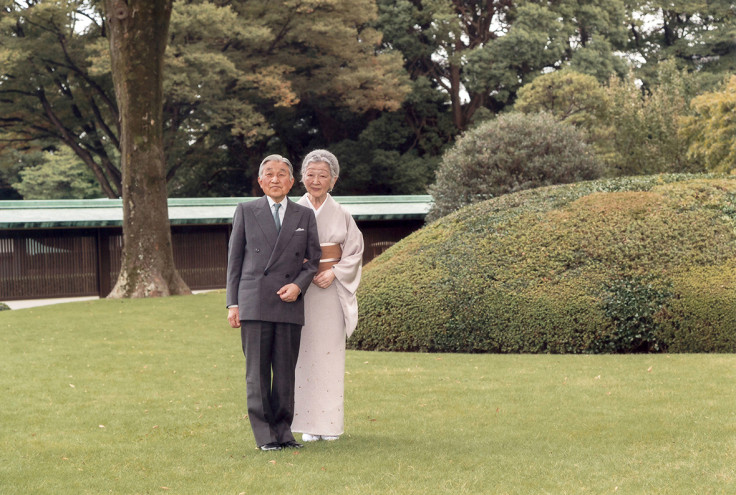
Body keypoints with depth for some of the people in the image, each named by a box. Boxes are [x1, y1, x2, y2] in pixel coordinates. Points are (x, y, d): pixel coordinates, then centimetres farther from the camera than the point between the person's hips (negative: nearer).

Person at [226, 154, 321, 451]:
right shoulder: (246, 211, 9)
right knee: (257, 372, -2)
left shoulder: (305, 216, 13)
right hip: (254, 304, -1)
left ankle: (283, 432, 11)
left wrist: (299, 285, -7)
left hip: (289, 305, 2)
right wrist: (232, 304, 1)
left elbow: (313, 260, 13)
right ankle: (264, 435, 1)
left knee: (285, 373, 3)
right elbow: (234, 259, 8)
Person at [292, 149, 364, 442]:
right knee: (304, 352, -1)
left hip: (332, 291, 1)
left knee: (330, 354, 1)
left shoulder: (341, 215, 5)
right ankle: (308, 423, 3)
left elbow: (355, 250, 5)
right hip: (300, 291, 0)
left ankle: (331, 422, 7)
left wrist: (334, 273, -9)